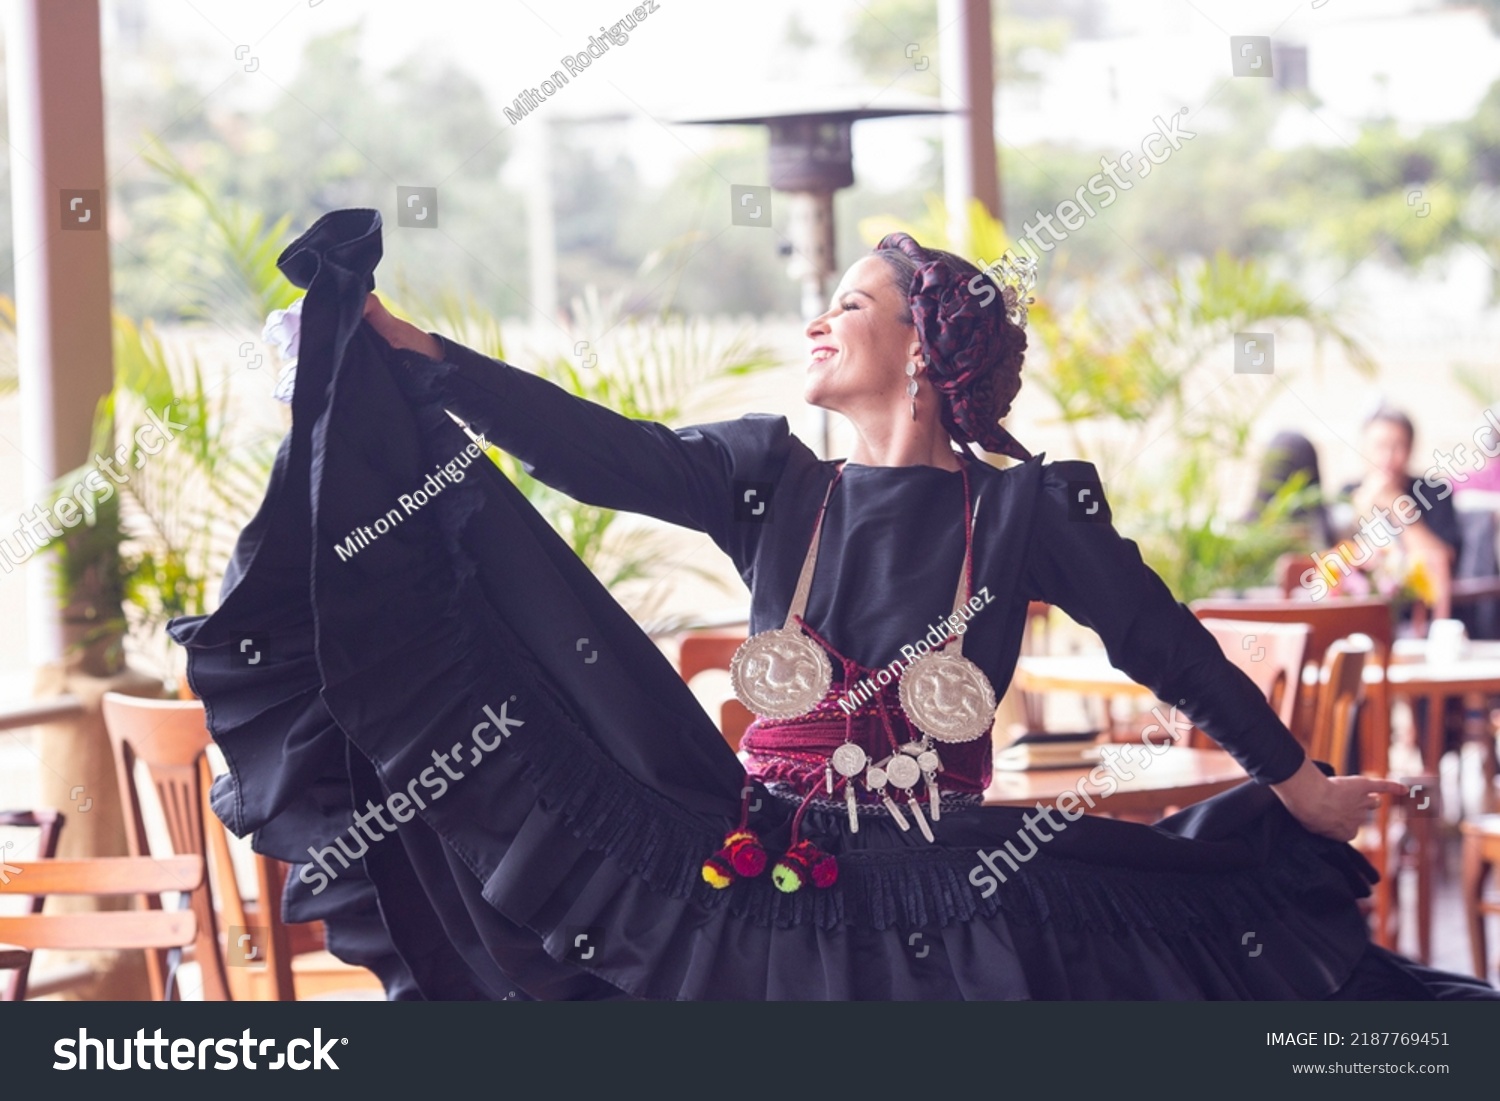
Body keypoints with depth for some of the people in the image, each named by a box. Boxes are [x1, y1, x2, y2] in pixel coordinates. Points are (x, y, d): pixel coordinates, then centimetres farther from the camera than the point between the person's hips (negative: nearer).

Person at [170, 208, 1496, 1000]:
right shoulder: (773, 483, 3)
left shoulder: (1025, 511, -3)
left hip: (949, 911, -2)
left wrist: (1297, 784, 8)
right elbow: (597, 448, -5)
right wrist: (405, 346, -12)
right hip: (755, 895, 2)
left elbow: (1166, 644, 3)